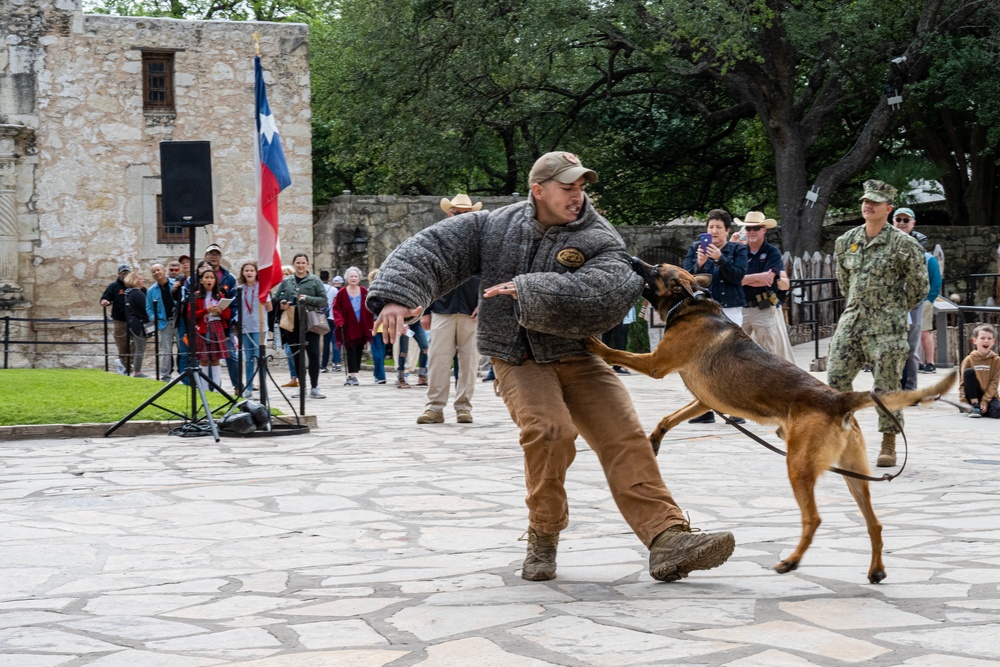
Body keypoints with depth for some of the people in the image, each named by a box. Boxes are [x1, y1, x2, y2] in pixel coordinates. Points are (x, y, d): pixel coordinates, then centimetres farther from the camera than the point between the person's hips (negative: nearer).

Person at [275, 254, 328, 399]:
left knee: (313, 354, -10)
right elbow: (278, 298, 18)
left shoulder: (314, 281, 3)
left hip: (310, 323, -3)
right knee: (297, 356, 7)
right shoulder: (286, 282, 11)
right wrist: (282, 304, -4)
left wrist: (308, 299, -15)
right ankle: (302, 387, 15)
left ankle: (314, 387, -5)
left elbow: (323, 300, -1)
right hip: (292, 324, 3)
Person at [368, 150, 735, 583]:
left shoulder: (599, 241, -6)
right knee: (549, 429, -27)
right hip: (518, 361, -1)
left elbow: (600, 298, -25)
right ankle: (543, 538, -7)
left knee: (625, 438, -13)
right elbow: (432, 249, 2)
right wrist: (397, 295, -13)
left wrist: (528, 291, -27)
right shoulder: (496, 227, 3)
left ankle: (667, 539, -18)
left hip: (576, 358, 1)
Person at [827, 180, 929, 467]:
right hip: (851, 323, 5)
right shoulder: (845, 242, 8)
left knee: (887, 386, -2)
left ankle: (889, 446, 7)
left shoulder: (903, 244, -7)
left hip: (886, 327, -5)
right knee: (836, 378, -1)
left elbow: (919, 287, 1)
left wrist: (894, 310, 8)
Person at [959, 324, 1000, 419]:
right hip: (973, 396, 1)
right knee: (969, 371, -25)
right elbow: (963, 382, -1)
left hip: (989, 396, -1)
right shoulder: (969, 360, -3)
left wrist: (985, 402, -16)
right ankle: (975, 406, -19)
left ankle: (981, 408, 0)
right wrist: (963, 398, -17)